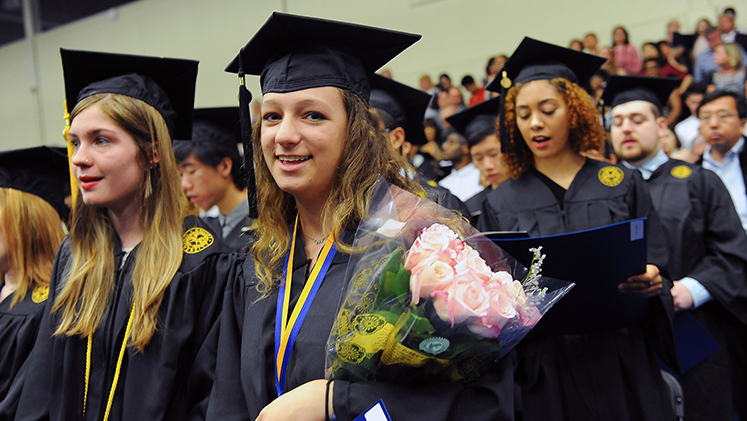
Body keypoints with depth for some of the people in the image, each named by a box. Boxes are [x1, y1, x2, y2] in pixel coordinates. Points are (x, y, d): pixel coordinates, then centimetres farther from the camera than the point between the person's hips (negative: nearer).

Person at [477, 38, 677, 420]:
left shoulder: (622, 186, 5)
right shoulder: (501, 205, 4)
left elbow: (658, 273, 4)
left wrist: (649, 279, -17)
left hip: (624, 367, 0)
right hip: (546, 375, 0)